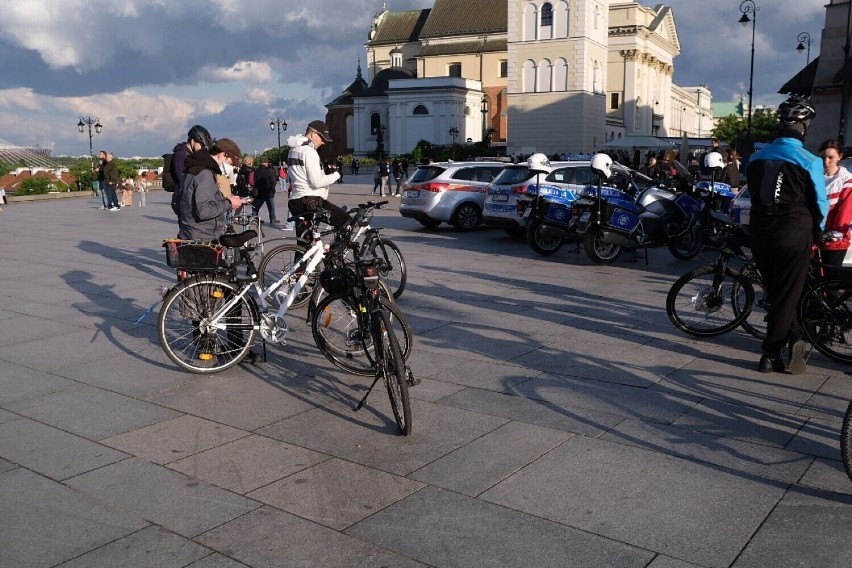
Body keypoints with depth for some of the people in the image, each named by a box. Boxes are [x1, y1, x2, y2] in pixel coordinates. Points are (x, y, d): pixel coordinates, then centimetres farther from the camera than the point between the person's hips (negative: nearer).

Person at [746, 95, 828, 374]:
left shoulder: (756, 158, 3)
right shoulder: (809, 162, -12)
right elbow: (820, 203, -5)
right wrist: (818, 230, 14)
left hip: (760, 233, 4)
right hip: (795, 235, -4)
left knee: (775, 292, 19)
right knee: (786, 296, 4)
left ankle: (794, 339, 21)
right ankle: (770, 356, 9)